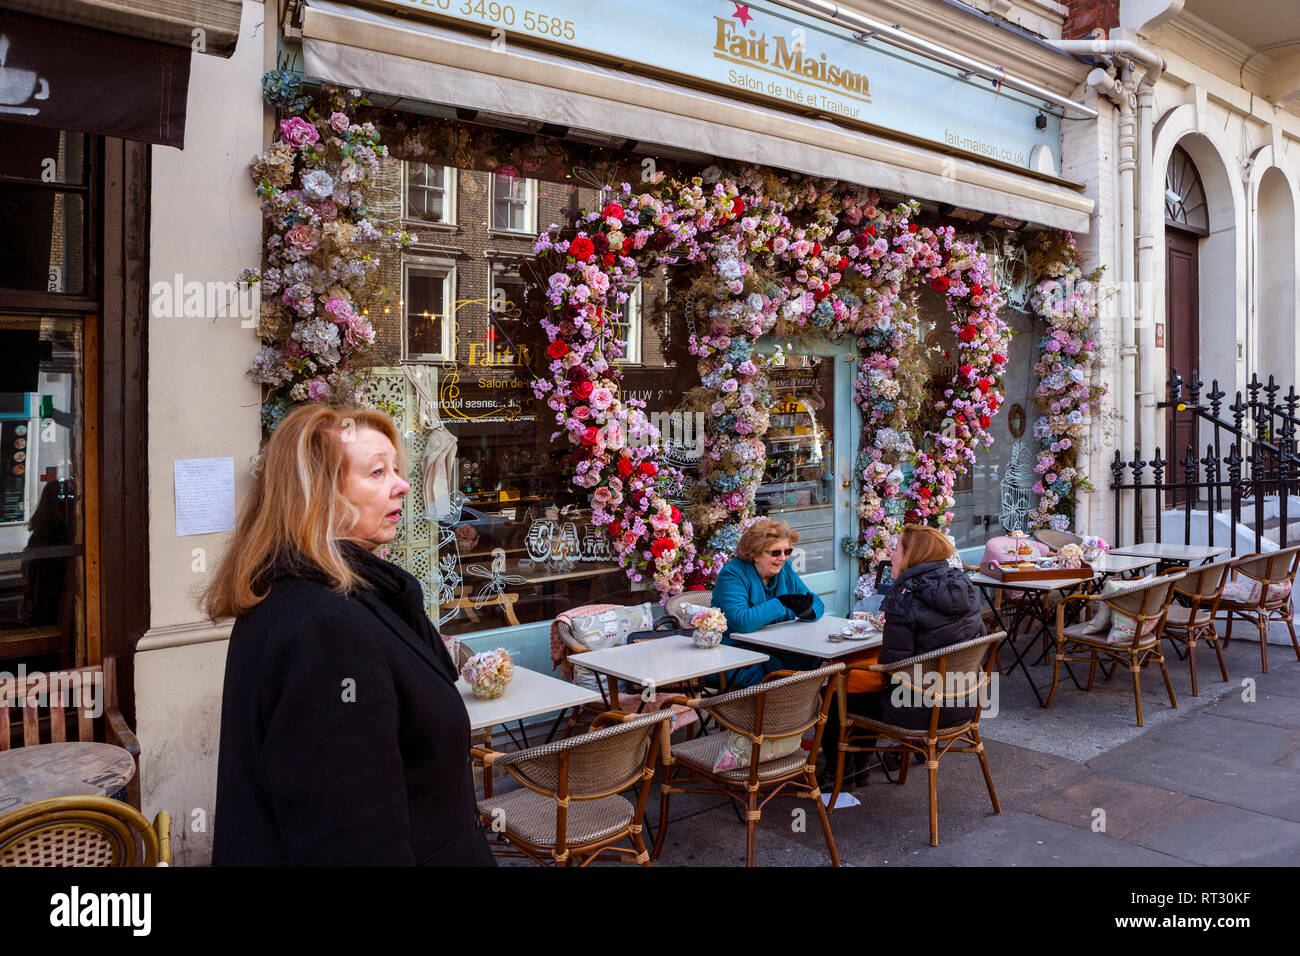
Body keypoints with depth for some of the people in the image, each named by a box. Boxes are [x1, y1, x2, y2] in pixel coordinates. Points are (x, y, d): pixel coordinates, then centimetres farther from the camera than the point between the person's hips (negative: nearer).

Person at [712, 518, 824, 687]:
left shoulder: (785, 570, 7)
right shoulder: (732, 575, -16)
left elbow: (817, 604, 7)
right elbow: (741, 622, -31)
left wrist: (807, 611, -18)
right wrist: (780, 603, -23)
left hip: (777, 650, 7)